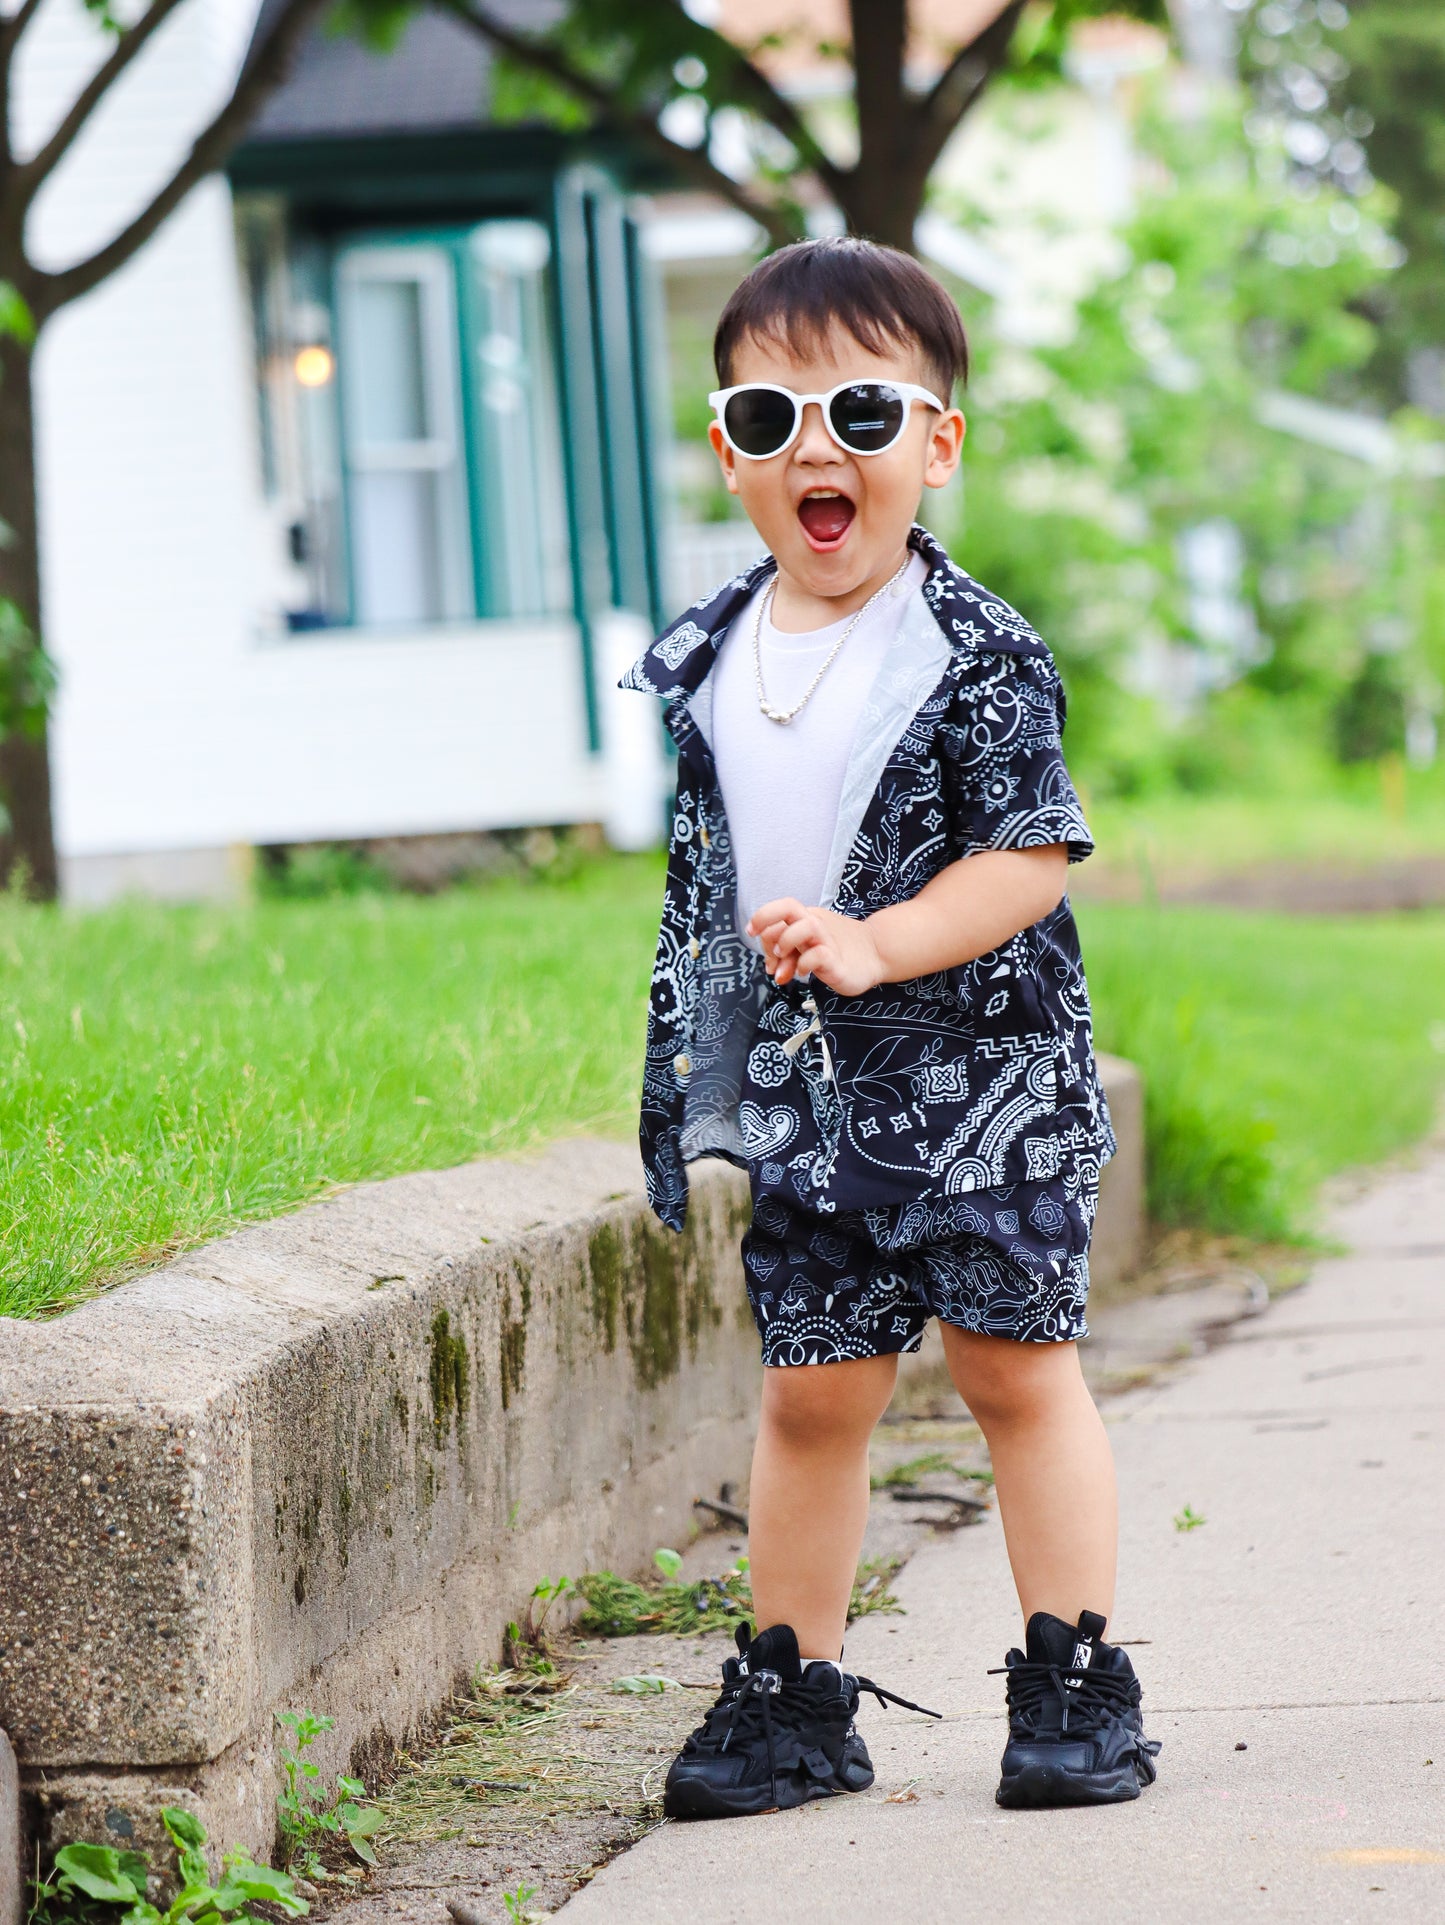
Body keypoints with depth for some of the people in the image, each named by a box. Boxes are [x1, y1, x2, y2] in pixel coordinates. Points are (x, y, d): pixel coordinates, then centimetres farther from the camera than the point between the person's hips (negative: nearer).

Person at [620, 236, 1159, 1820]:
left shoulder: (977, 655, -11)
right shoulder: (709, 661, 5)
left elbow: (1032, 857, -14)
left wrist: (877, 945, -25)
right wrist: (691, 1062, 16)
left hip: (980, 1075, -4)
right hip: (804, 1094, 4)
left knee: (1014, 1362, 2)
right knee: (810, 1387, 8)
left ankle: (1076, 1683, 12)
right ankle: (792, 1692, 18)